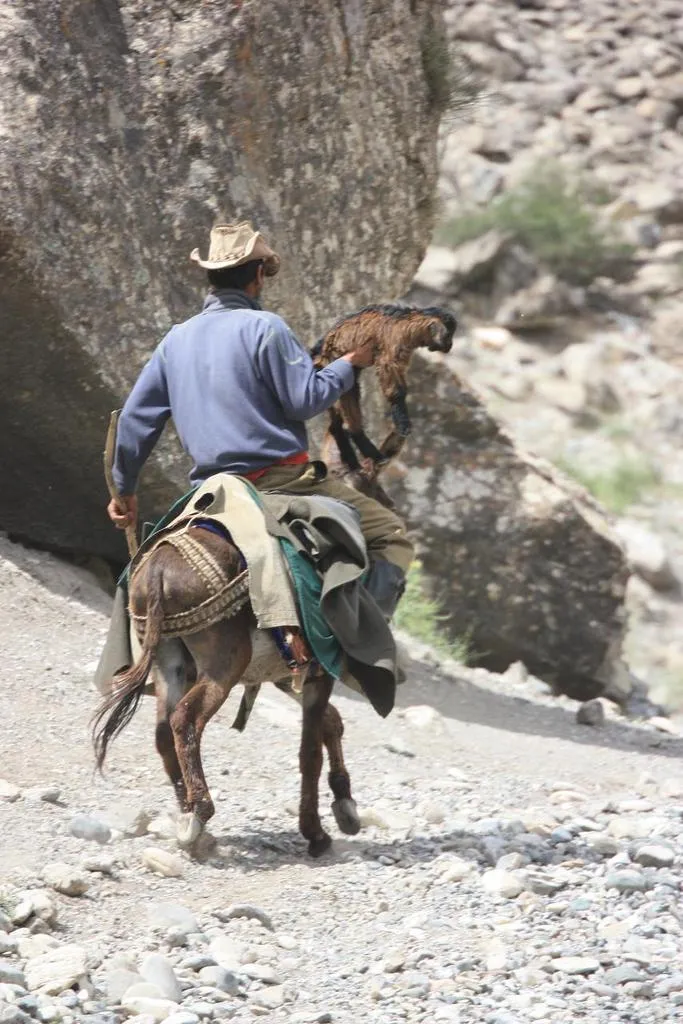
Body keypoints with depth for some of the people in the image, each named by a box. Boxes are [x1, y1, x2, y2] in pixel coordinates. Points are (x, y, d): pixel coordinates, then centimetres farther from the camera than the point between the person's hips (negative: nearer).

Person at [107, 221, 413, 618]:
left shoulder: (177, 340, 13)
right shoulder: (263, 327, -8)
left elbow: (136, 417, 17)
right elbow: (305, 401, -13)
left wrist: (124, 489, 27)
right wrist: (348, 365, 3)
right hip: (281, 478, -6)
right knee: (390, 534, -1)